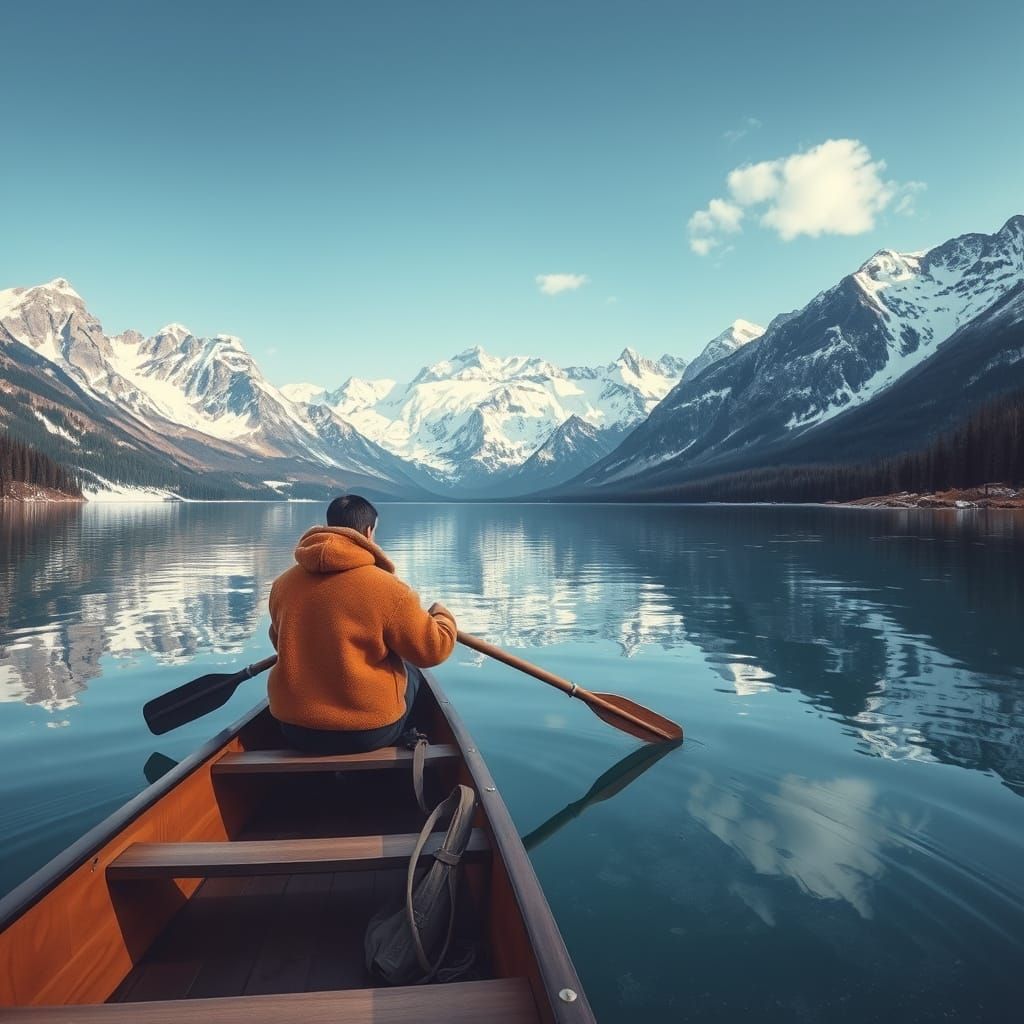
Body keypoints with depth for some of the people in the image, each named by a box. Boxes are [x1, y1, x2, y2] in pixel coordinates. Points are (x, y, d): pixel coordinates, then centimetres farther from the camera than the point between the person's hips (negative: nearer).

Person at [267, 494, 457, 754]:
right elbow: (434, 649, -11)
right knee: (411, 673, 24)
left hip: (294, 731, 5)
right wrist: (443, 615, 11)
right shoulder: (385, 588, -18)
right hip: (370, 734, -4)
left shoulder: (283, 583, -3)